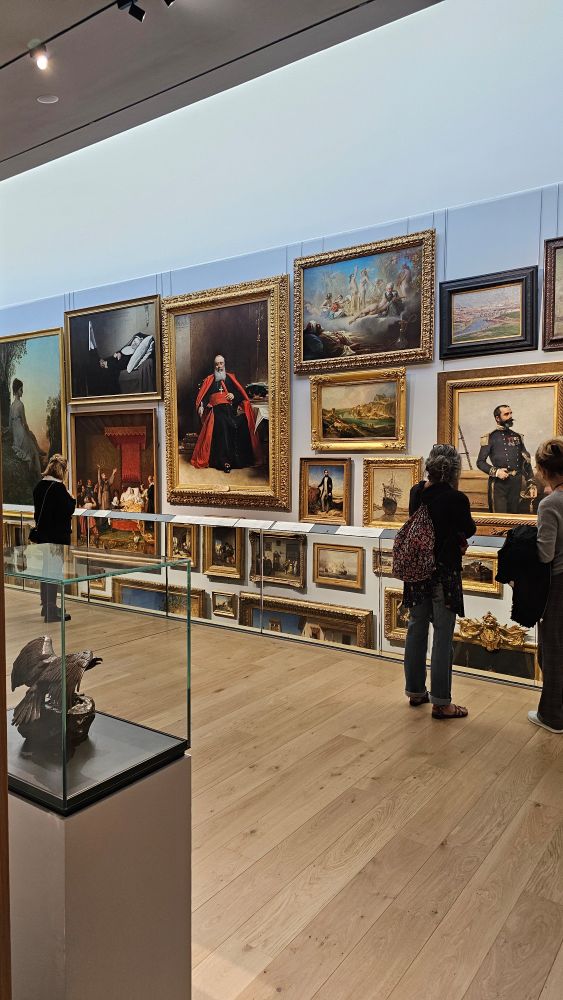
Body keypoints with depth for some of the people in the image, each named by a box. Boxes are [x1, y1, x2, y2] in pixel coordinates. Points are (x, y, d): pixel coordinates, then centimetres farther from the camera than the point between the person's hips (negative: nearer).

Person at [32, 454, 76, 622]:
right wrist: (72, 499, 1)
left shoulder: (39, 485, 7)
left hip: (42, 533, 8)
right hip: (56, 535, -8)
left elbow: (37, 509, 15)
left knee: (46, 569, 18)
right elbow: (68, 509, -17)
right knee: (54, 571, -2)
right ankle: (51, 611, 2)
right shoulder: (58, 487, -17)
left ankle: (46, 606, 30)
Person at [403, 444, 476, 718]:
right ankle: (441, 703, 11)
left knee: (416, 629, 15)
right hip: (445, 571, -6)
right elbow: (469, 530, -1)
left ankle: (415, 691, 29)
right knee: (442, 636, 2)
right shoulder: (456, 499, -17)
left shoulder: (416, 492, 0)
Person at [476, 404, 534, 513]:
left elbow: (526, 461, 16)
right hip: (498, 483, -5)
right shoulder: (490, 437, -2)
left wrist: (531, 482, 9)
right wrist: (495, 472, -16)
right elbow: (480, 462, -2)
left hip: (516, 483, 5)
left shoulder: (517, 436, 13)